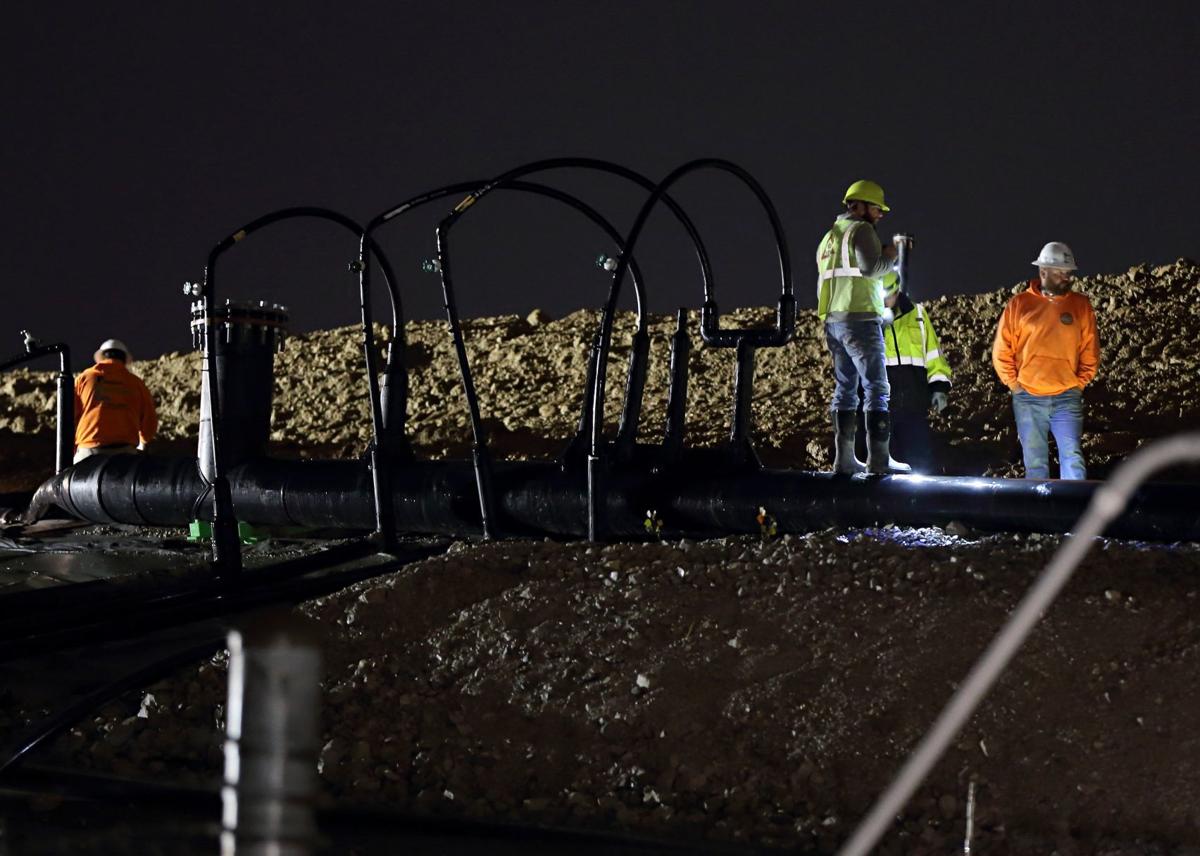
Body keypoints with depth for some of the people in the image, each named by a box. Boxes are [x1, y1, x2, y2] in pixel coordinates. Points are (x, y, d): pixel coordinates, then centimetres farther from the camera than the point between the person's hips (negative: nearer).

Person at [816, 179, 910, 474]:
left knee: (845, 390, 9)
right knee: (876, 389, -8)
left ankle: (844, 458, 4)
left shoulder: (829, 236, 22)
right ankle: (878, 458, -14)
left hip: (832, 320, 9)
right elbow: (870, 267, -19)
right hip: (860, 318, -9)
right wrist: (889, 257, -3)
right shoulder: (861, 230, -6)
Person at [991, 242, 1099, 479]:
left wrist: (1080, 383, 2)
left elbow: (1090, 351, 11)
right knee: (1035, 463, 3)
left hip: (1067, 399, 0)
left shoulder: (1081, 305, 6)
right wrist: (1014, 385, 0)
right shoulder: (1019, 304, 4)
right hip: (1028, 400, 0)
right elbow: (1002, 351, 6)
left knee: (1072, 458, -12)